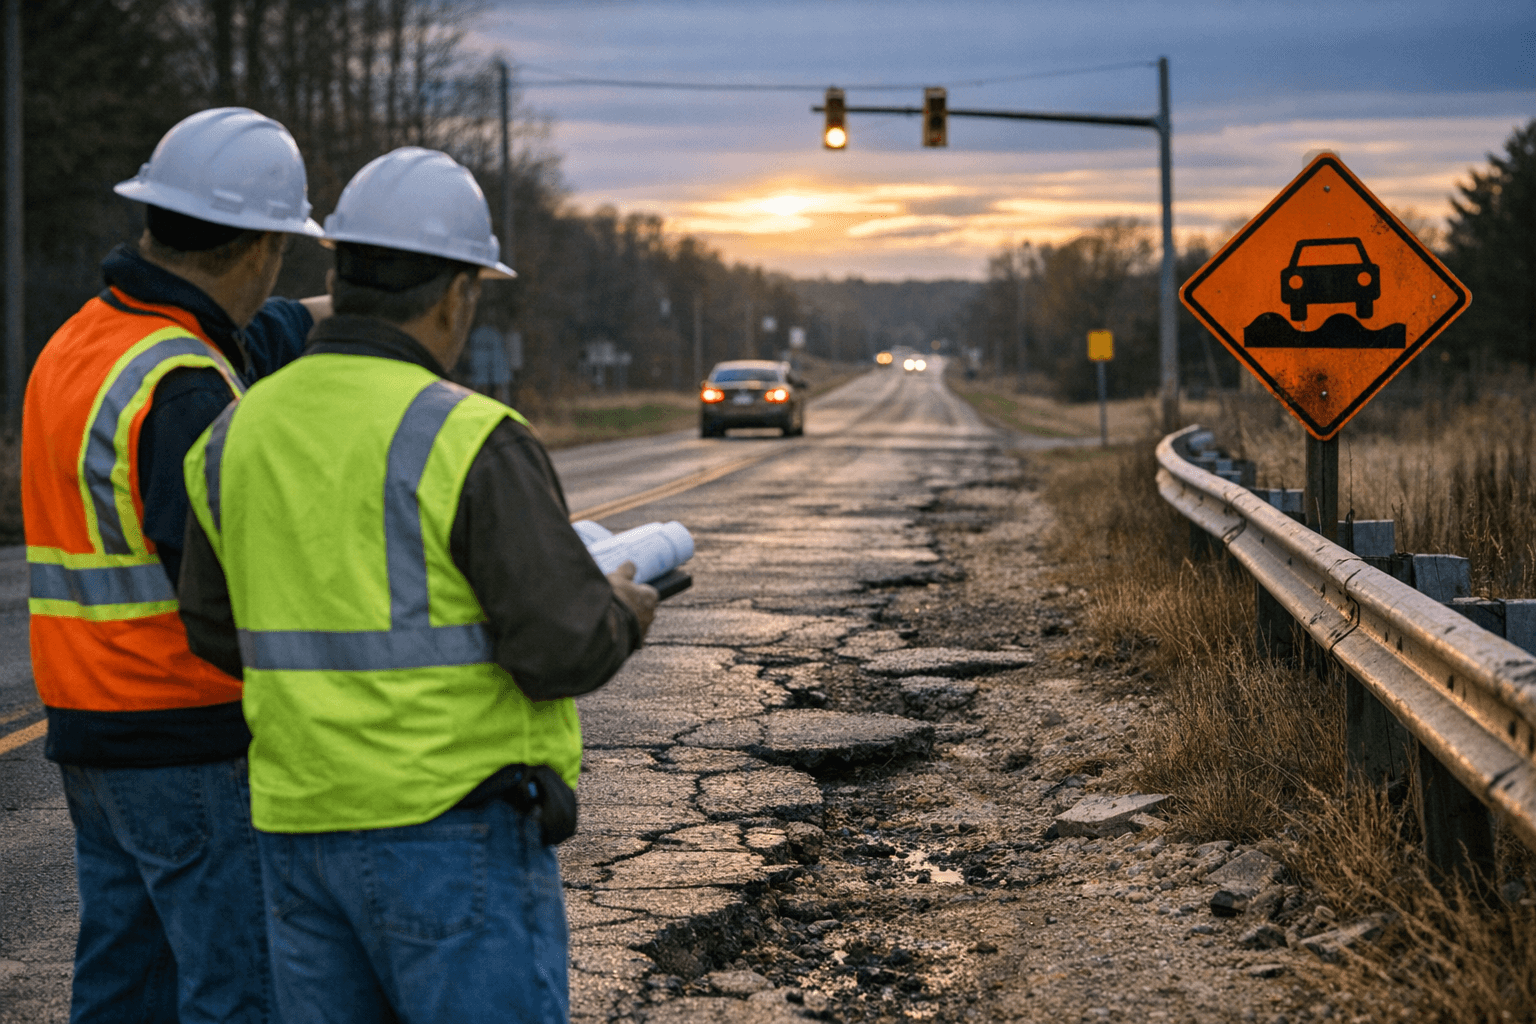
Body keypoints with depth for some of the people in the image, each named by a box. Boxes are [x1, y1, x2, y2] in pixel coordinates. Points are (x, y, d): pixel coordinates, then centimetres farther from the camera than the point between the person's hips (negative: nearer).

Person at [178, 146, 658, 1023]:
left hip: (301, 822, 7)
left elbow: (219, 630, 15)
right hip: (450, 830, -6)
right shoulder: (469, 441, -15)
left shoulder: (239, 434, 5)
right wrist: (622, 615, 5)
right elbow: (566, 648, -17)